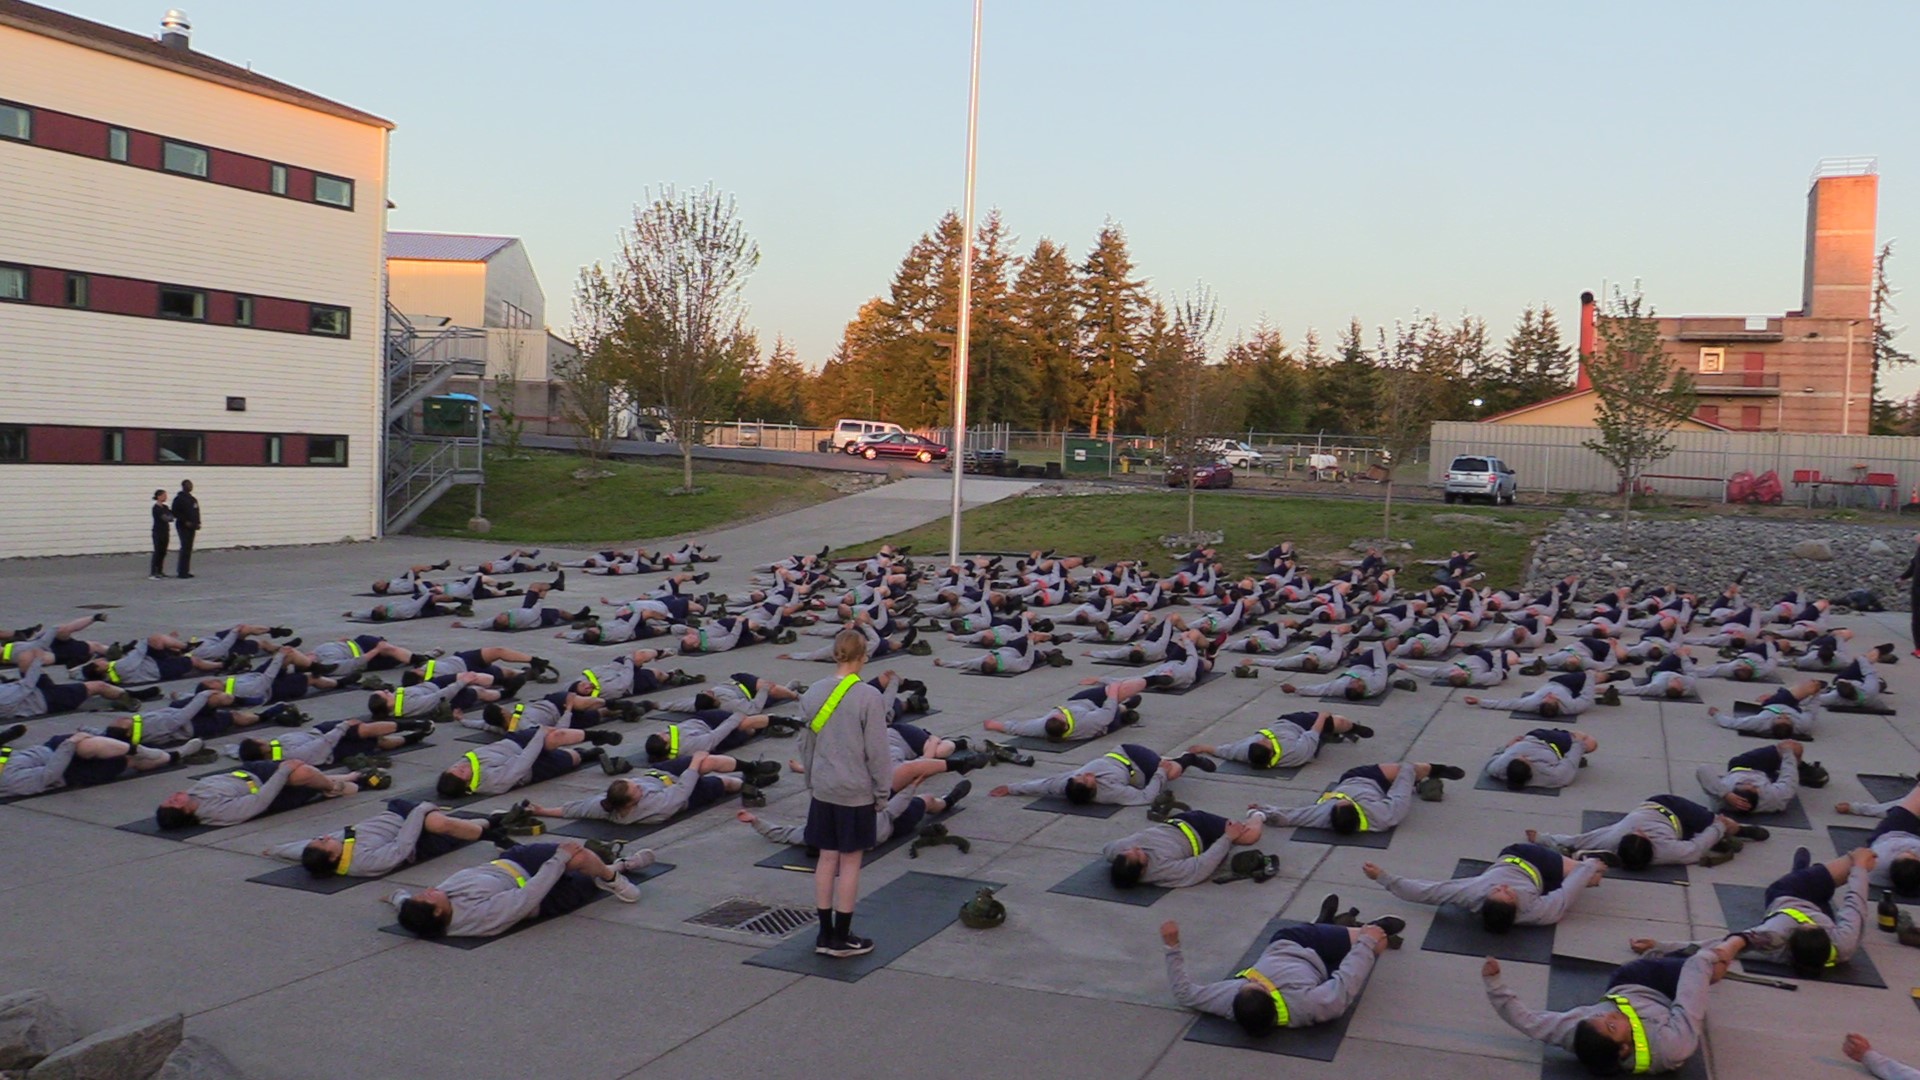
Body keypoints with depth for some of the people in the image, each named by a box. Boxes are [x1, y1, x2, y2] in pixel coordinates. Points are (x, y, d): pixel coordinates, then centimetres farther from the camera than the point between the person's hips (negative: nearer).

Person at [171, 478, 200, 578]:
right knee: (185, 548, -11)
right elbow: (175, 513, -12)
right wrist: (185, 521, -18)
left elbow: (196, 513, 21)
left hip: (191, 527, 8)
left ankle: (186, 571, 12)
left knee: (189, 549, 8)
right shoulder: (179, 499, -6)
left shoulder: (193, 499, 17)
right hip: (183, 527, -8)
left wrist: (197, 523, 7)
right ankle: (182, 571, -9)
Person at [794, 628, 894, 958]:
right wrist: (883, 792, -2)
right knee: (850, 862, 5)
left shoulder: (813, 694, 0)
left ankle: (825, 934, 19)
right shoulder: (869, 697, -16)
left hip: (823, 790, 5)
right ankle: (841, 938, 12)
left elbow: (806, 743, 9)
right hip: (856, 792, -5)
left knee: (827, 858, 12)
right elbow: (877, 751, -13)